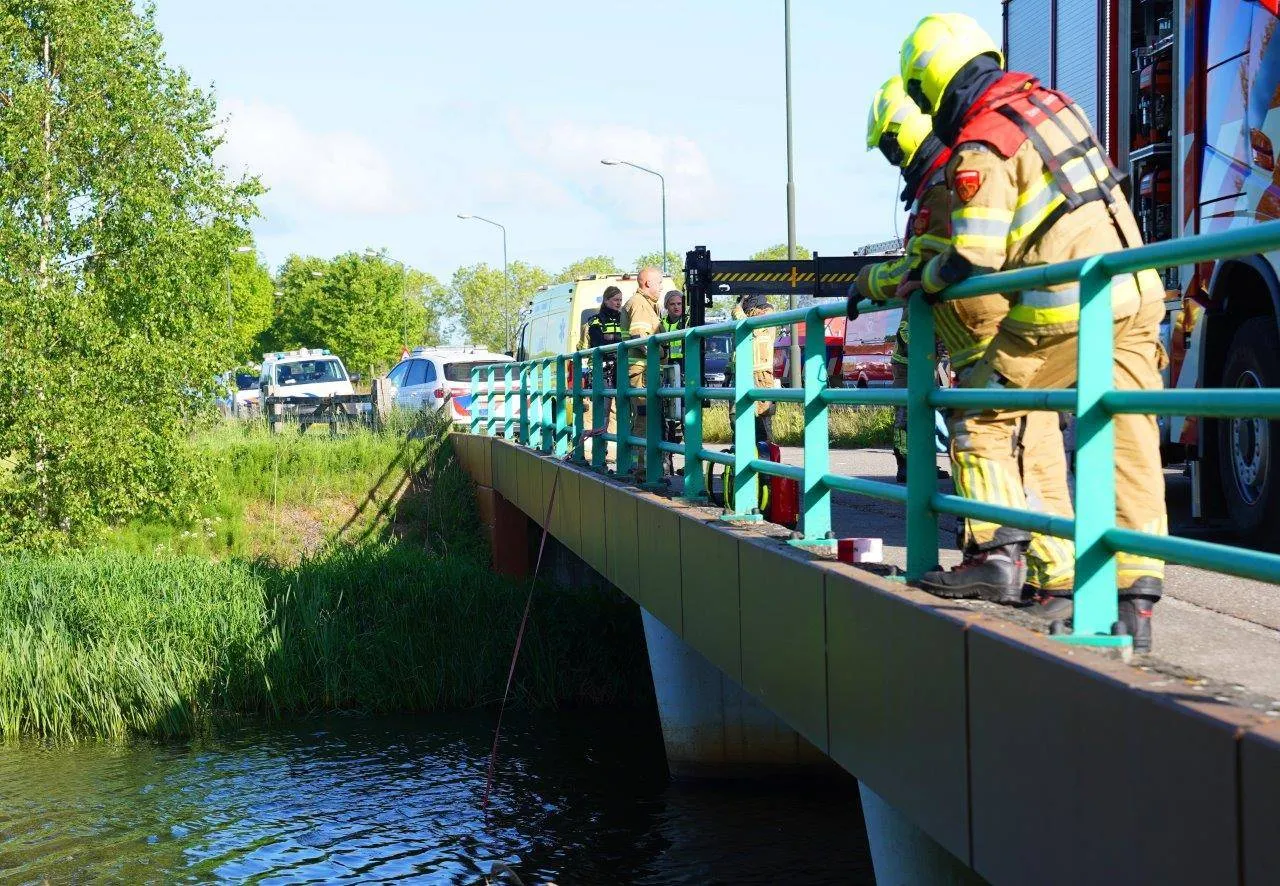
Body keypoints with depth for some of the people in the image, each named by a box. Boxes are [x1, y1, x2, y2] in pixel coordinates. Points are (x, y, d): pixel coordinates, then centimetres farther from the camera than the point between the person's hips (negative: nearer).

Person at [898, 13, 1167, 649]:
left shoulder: (980, 148, -9)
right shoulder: (1049, 101, 16)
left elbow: (974, 259, -14)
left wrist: (918, 281, 6)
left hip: (1065, 310, -8)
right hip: (1137, 298, 8)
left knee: (981, 415, 7)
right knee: (1131, 448, 6)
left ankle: (995, 554, 0)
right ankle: (1137, 601, 7)